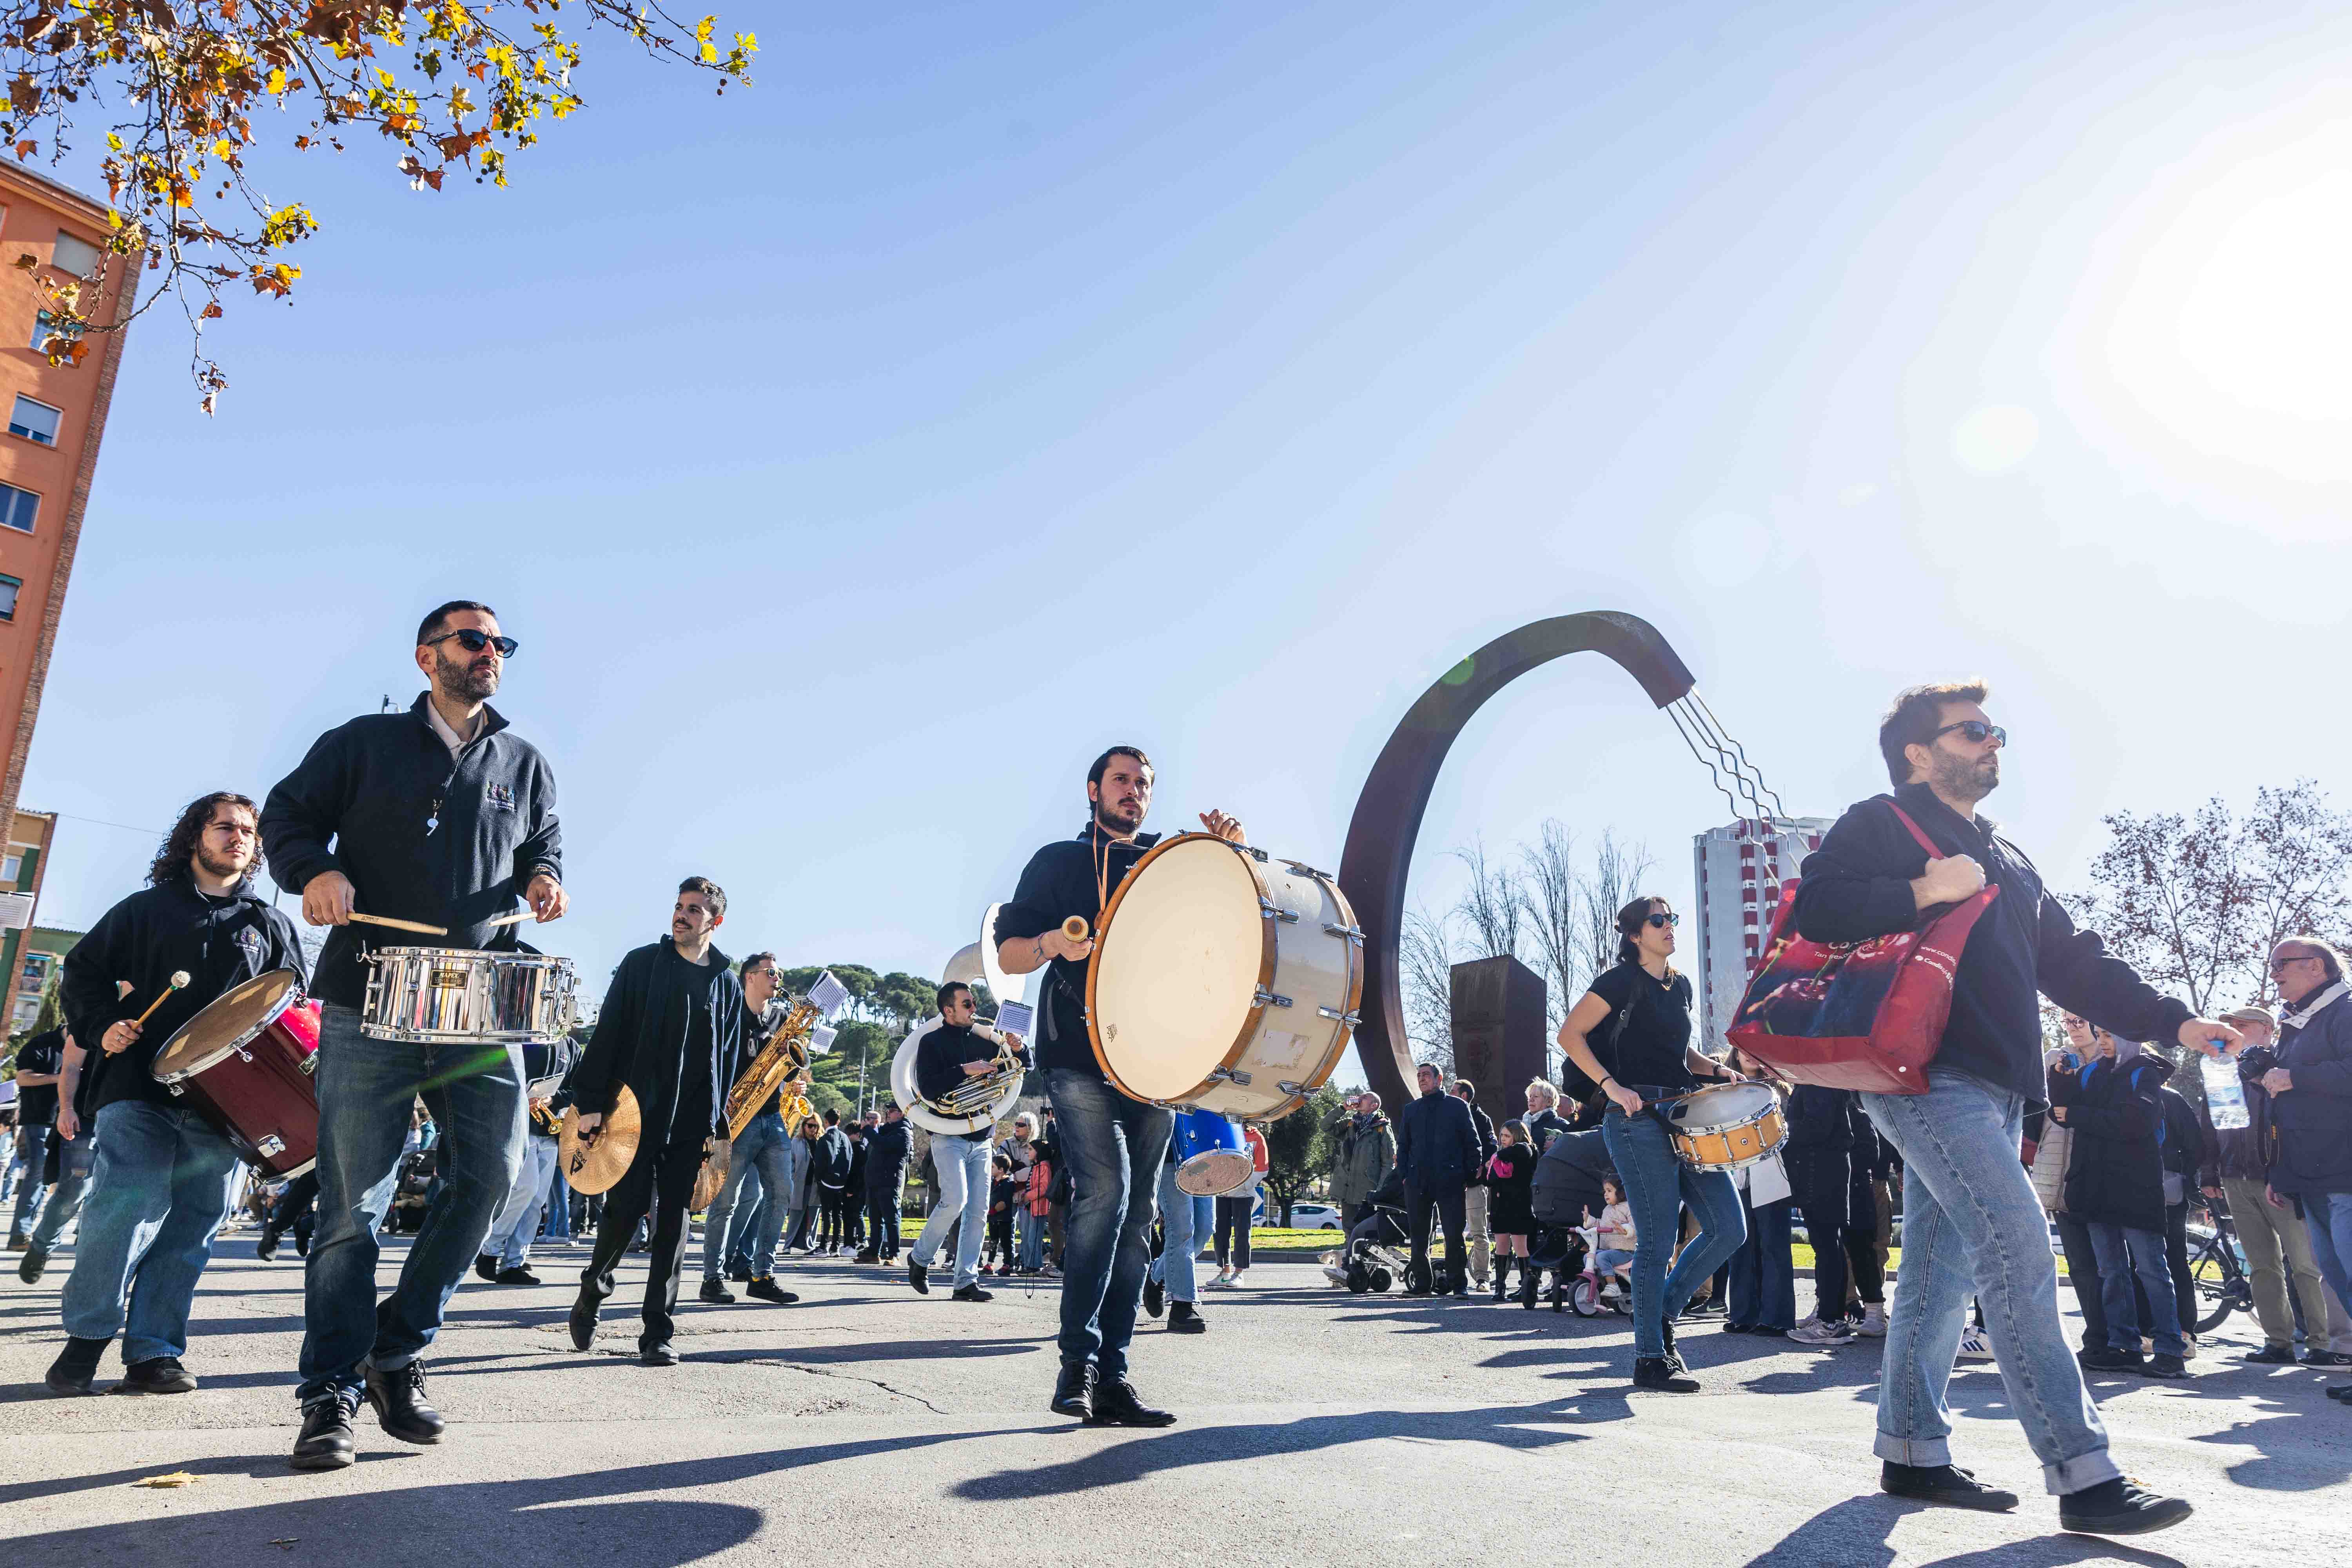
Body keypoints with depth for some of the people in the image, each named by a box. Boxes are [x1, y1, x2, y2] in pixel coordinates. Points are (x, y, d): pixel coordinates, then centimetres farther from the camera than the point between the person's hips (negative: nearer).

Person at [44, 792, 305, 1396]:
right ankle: (87, 1333, 4)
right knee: (129, 1202, -15)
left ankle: (151, 1352, 7)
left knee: (195, 1222, 0)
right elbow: (82, 972, 15)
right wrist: (103, 1025, -3)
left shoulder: (270, 926, 18)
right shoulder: (147, 908, 15)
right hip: (139, 1083, -2)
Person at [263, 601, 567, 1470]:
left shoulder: (526, 764, 18)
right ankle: (330, 1393, 10)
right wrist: (315, 872, -9)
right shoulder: (364, 743, 10)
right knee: (352, 1197, -1)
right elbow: (287, 814, 11)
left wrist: (542, 877, 1)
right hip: (369, 1000, -3)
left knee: (492, 1173, -4)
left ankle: (398, 1351, 15)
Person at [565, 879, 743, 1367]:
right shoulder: (642, 963, 2)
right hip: (634, 1108, -2)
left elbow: (728, 1061, 11)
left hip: (689, 1121, 2)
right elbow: (607, 1033, -1)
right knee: (628, 1205, -5)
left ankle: (658, 1331, 7)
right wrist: (590, 1101, -8)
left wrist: (717, 1126, 5)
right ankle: (592, 1292, 24)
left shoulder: (727, 984, 8)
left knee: (674, 1218, 2)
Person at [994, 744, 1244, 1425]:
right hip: (1080, 1055, -4)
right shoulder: (1058, 862, 11)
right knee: (1104, 1189, -20)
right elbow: (1008, 953, 6)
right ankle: (1077, 1362, -11)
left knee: (1136, 1214, 2)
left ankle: (1112, 1378, 6)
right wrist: (1051, 945, -17)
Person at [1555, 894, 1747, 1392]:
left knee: (1729, 1228, 2)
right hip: (1639, 1120, -8)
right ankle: (1649, 1360, 7)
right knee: (1658, 1242, -5)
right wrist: (1612, 1086, -18)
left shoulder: (1681, 985, 17)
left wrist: (1716, 1069, 9)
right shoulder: (1623, 981, -6)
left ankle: (1663, 1310, 20)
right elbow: (1570, 1035, -11)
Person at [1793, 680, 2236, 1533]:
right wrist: (1923, 891, -21)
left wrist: (2172, 1021, 16)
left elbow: (2073, 961, 25)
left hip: (1995, 1089, 9)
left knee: (1946, 1264, 9)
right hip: (1925, 1073, -8)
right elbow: (1815, 906, -15)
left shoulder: (2005, 857, 26)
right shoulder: (1881, 825, 0)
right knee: (2018, 1248, -15)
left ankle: (1913, 1452, 17)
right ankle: (2082, 1474, -11)